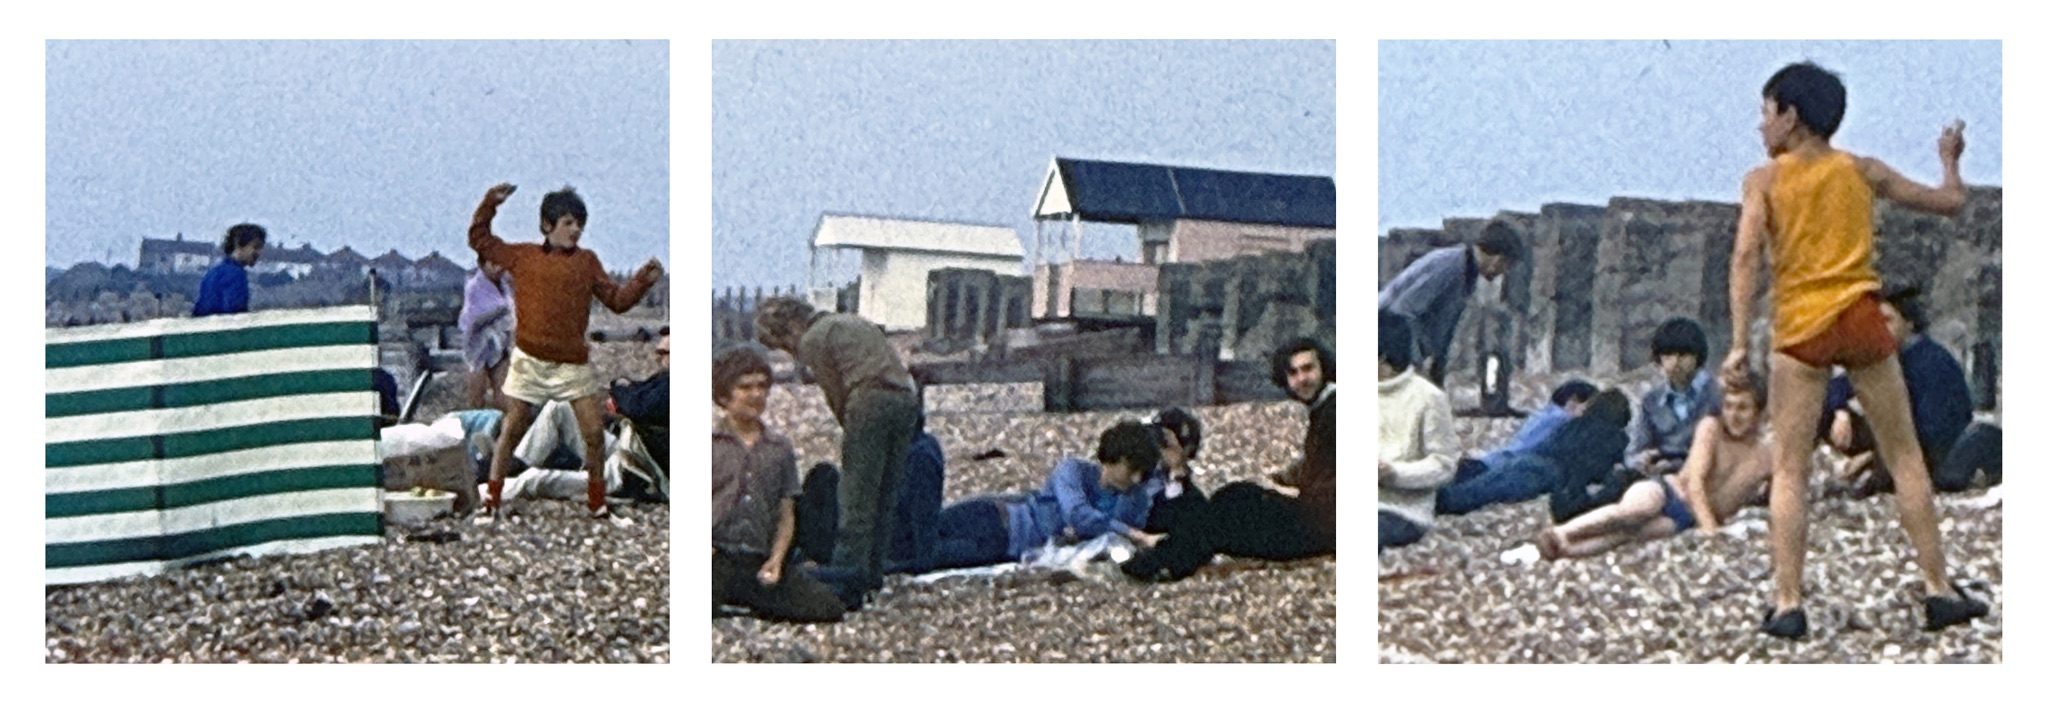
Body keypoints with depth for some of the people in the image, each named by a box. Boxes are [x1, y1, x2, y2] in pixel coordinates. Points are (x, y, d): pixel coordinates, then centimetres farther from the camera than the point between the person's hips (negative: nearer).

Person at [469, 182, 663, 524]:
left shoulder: (587, 262, 9)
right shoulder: (522, 256, 5)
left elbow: (616, 299, 9)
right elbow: (480, 239, 13)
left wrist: (642, 281, -6)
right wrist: (490, 204, 2)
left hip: (573, 364, 1)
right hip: (529, 361, -1)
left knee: (595, 433, -2)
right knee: (511, 432, 5)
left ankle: (598, 505, 12)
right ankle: (491, 503, 14)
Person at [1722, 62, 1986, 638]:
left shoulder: (1764, 180, 3)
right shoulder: (1863, 171, 10)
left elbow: (1746, 255, -11)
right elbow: (1949, 203, 17)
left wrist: (1739, 343, -14)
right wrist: (1950, 161, 39)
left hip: (1799, 328, -2)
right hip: (1861, 320, 2)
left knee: (1789, 469, 1)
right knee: (1905, 458, 11)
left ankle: (1788, 605, -6)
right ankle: (1940, 591, 12)